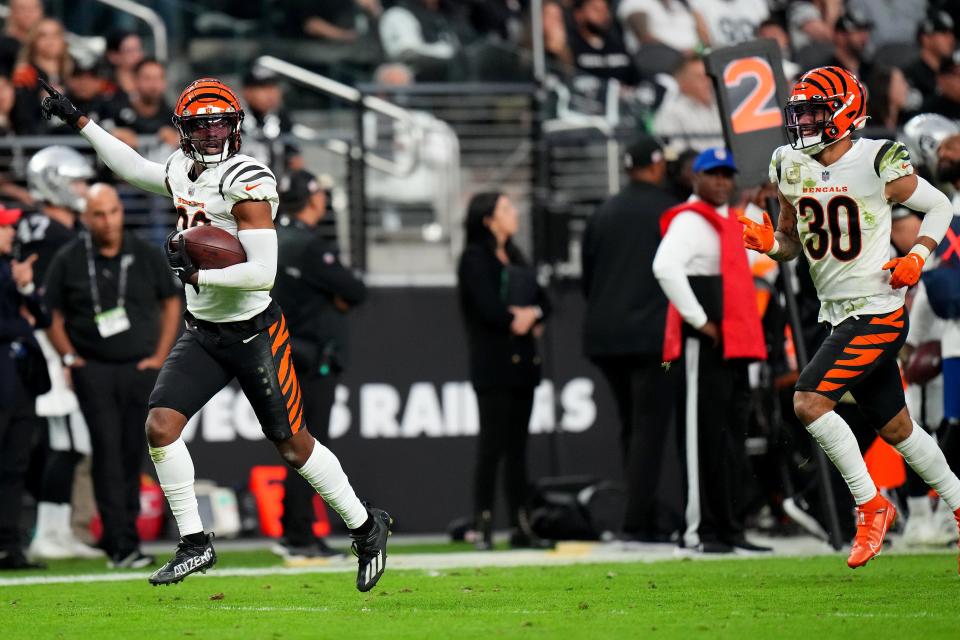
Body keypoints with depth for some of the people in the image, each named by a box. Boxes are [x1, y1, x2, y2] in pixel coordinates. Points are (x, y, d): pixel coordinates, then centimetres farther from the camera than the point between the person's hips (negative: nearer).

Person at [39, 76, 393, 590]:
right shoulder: (184, 171, 4)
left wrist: (198, 273, -24)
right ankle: (195, 543, 1)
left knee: (293, 446, 2)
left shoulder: (245, 183, -19)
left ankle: (366, 528, 22)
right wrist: (76, 120, 23)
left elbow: (263, 272, -24)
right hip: (202, 333, 7)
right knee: (160, 426, -9)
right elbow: (133, 168, 25)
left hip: (253, 332, -7)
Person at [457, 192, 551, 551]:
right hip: (493, 363, -8)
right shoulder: (475, 258, -5)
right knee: (492, 446, -9)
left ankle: (520, 527, 9)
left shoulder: (514, 258, 19)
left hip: (523, 361, 8)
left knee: (517, 447, 7)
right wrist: (519, 319, -3)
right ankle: (484, 526, -8)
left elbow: (542, 301, 13)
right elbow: (489, 309, -16)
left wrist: (532, 314, -8)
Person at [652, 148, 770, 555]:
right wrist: (699, 320, -22)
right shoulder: (690, 221, -8)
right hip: (705, 345, -10)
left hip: (734, 344, 10)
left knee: (732, 441, 10)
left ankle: (729, 529, 15)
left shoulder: (728, 223, 21)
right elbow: (666, 268, -25)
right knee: (707, 438, -9)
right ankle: (701, 531, -8)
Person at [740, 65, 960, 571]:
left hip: (878, 313, -7)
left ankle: (870, 504, -6)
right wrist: (769, 242, -7)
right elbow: (792, 242, 16)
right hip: (840, 316, 7)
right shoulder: (791, 167, 5)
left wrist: (917, 257, -15)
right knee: (895, 428, 14)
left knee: (809, 400, -18)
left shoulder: (877, 163, -13)